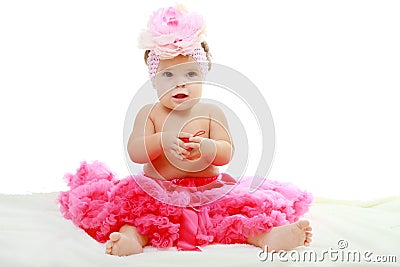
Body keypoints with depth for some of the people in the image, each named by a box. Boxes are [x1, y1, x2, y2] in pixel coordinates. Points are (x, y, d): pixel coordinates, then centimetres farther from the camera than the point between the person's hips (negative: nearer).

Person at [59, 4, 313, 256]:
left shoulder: (211, 112, 5)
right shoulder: (149, 113, 4)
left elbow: (227, 153, -5)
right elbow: (134, 152, -9)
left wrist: (209, 148, -30)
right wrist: (161, 140, -29)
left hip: (209, 191, 1)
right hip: (157, 194, -1)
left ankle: (264, 235, -45)